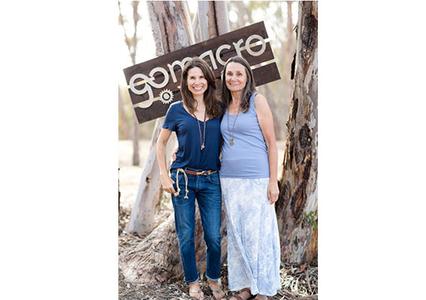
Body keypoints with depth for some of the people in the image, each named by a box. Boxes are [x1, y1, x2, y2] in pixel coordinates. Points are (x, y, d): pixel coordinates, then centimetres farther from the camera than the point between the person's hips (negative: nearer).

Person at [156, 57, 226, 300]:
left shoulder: (219, 109, 4)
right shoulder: (177, 110, -1)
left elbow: (226, 141, 14)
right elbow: (161, 143, 7)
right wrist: (164, 176, -1)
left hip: (211, 181, 1)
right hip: (183, 179, -1)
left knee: (214, 236, 3)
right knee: (186, 236, 6)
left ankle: (214, 279, 26)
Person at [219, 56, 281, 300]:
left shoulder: (257, 100, -5)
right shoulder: (225, 106, 11)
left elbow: (272, 143, -6)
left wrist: (273, 181, -11)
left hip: (256, 179, -5)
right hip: (229, 179, 5)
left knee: (258, 232, 2)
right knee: (237, 233, 10)